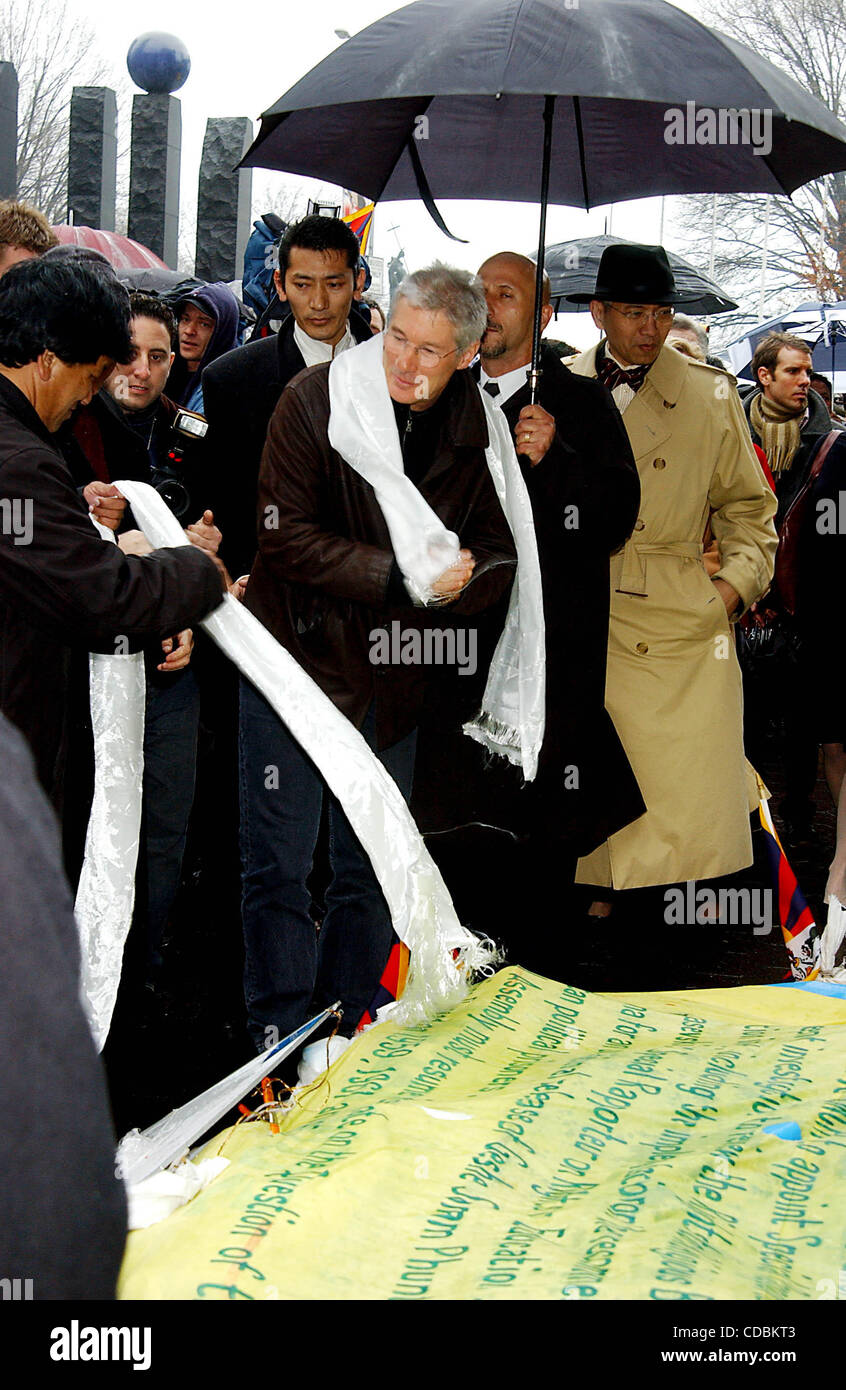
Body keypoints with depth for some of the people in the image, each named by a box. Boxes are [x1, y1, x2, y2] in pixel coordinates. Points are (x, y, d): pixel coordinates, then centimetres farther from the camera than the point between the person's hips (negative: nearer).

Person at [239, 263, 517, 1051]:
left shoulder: (476, 426, -3)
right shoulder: (315, 400, -13)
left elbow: (497, 549, 4)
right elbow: (286, 537, -17)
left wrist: (461, 578, -19)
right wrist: (397, 574, -23)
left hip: (395, 676, 4)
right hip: (299, 654, -4)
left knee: (370, 870, 13)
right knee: (278, 867, -1)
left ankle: (349, 1037, 26)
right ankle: (282, 1041, 11)